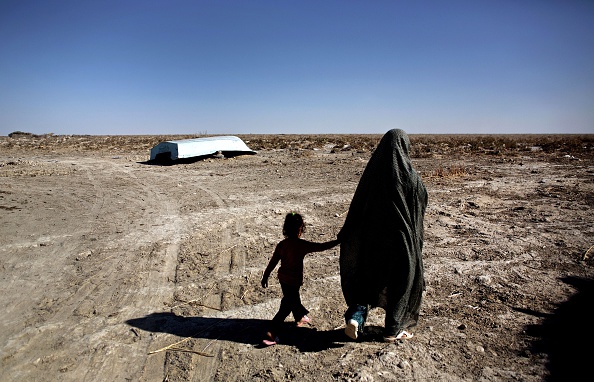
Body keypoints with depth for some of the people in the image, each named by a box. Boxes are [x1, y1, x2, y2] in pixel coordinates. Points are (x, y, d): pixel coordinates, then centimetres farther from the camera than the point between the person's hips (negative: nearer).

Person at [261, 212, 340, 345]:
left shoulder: (281, 244, -2)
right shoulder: (302, 245, -19)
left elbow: (272, 262, 3)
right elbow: (321, 247, -16)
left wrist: (265, 277, 14)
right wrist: (337, 241, -5)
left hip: (283, 278, 7)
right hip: (294, 280, -7)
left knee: (293, 298, 28)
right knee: (286, 306, 2)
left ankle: (300, 317, 52)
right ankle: (272, 333, 2)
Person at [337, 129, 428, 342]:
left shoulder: (372, 171, -5)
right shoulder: (410, 177, -14)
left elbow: (357, 205, -3)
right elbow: (420, 207, -5)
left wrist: (345, 235, 6)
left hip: (373, 236, 3)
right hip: (402, 236, -3)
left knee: (369, 277, 22)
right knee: (401, 280, 16)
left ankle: (356, 315, 5)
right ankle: (392, 331, 28)